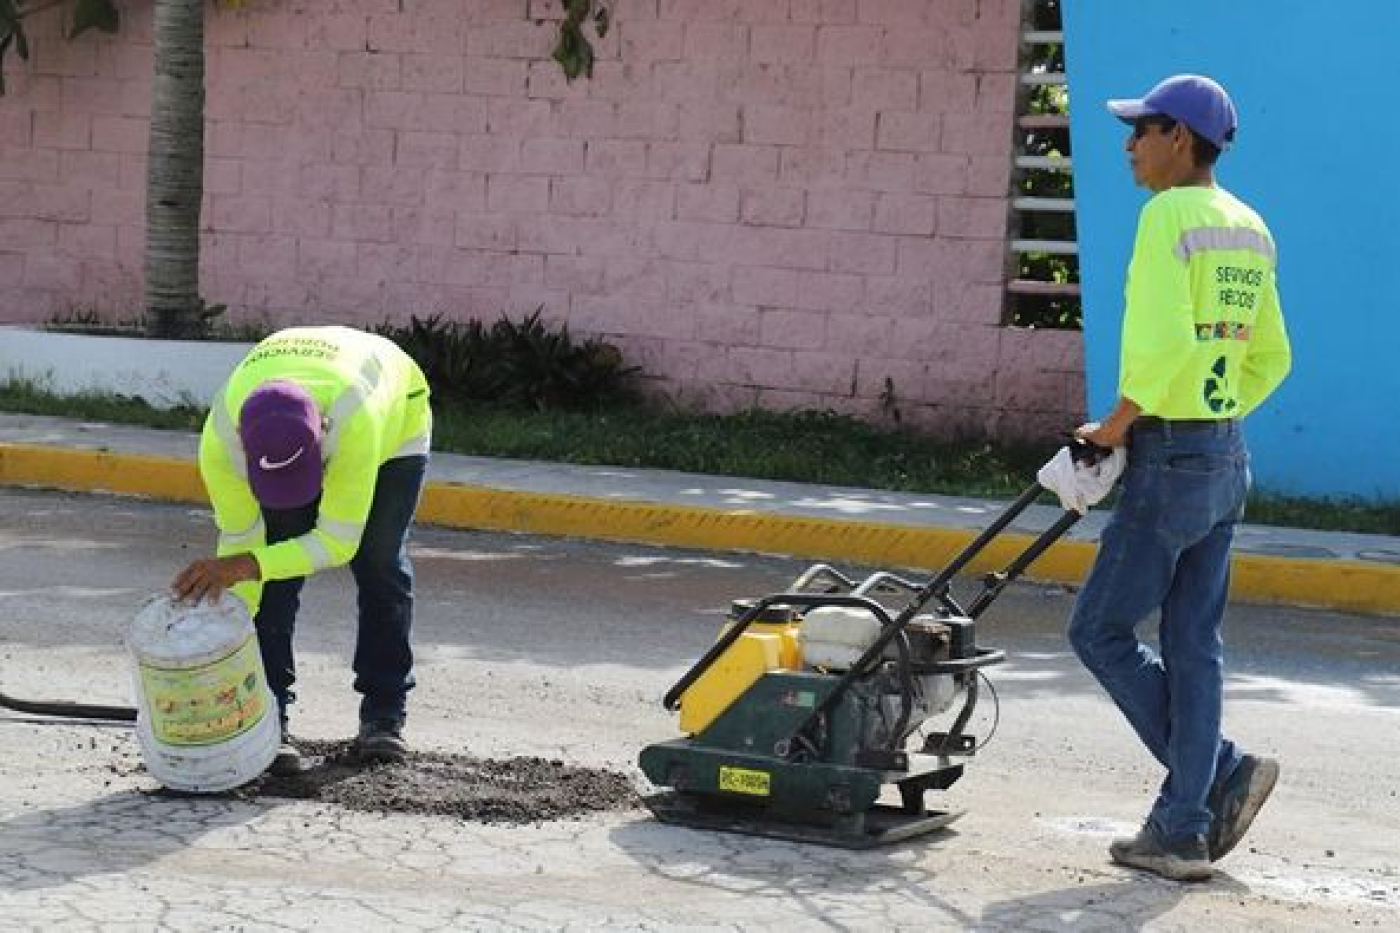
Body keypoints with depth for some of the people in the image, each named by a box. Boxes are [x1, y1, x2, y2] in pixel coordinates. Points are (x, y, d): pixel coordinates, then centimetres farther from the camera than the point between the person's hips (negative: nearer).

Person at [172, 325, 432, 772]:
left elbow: (338, 541, -43)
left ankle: (383, 716, 10)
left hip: (394, 418, -2)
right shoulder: (220, 436, -39)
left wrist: (241, 566, -53)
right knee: (276, 576, -13)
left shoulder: (354, 418, -49)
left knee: (379, 564, -4)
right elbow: (240, 540, -25)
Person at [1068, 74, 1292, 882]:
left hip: (1169, 460, -8)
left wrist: (1120, 422, -12)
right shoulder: (1250, 229, 12)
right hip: (1229, 457, 8)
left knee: (1102, 631, 3)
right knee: (1193, 646, 9)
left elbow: (1163, 341, -25)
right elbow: (1271, 359, 18)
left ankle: (1222, 772, 0)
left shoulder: (1169, 216, -14)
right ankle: (1183, 831, 9)